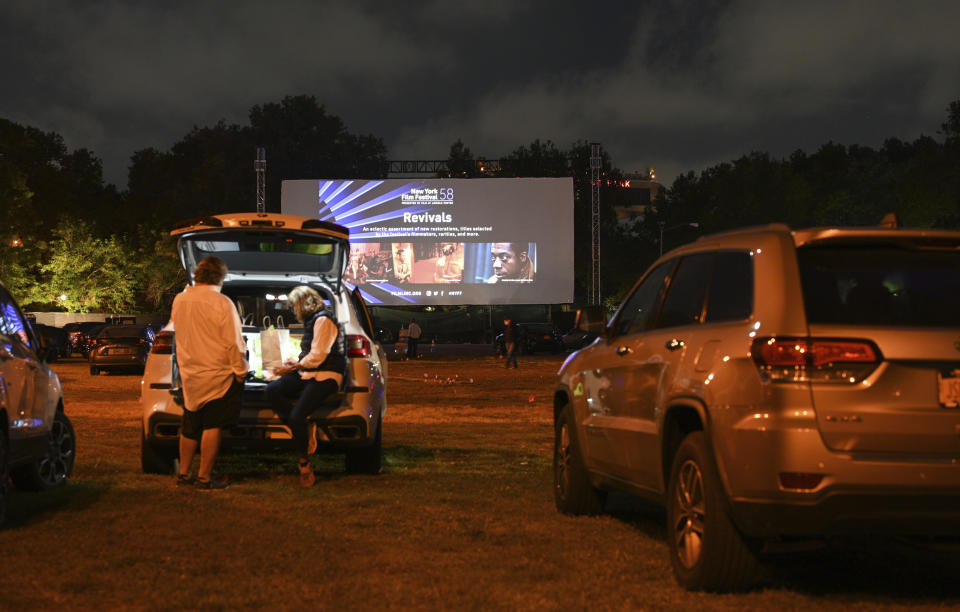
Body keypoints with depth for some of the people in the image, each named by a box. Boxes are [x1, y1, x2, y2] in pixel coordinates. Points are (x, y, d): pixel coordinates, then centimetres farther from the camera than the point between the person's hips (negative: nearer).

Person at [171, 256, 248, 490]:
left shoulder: (179, 300, 2)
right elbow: (233, 343, -15)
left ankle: (184, 472, 23)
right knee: (213, 427, 0)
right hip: (218, 375, -6)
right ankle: (204, 477, 1)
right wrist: (239, 371, -5)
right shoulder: (221, 303, -17)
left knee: (190, 426, 16)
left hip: (189, 374, 6)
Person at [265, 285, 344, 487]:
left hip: (325, 377, -9)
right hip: (309, 374, 9)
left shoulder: (323, 320, -10)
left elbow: (317, 356, -16)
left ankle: (304, 464, -9)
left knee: (296, 417, -24)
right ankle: (306, 430, -18)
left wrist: (292, 368, -5)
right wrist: (295, 362, 12)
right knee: (272, 390, -13)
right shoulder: (311, 320, 20)